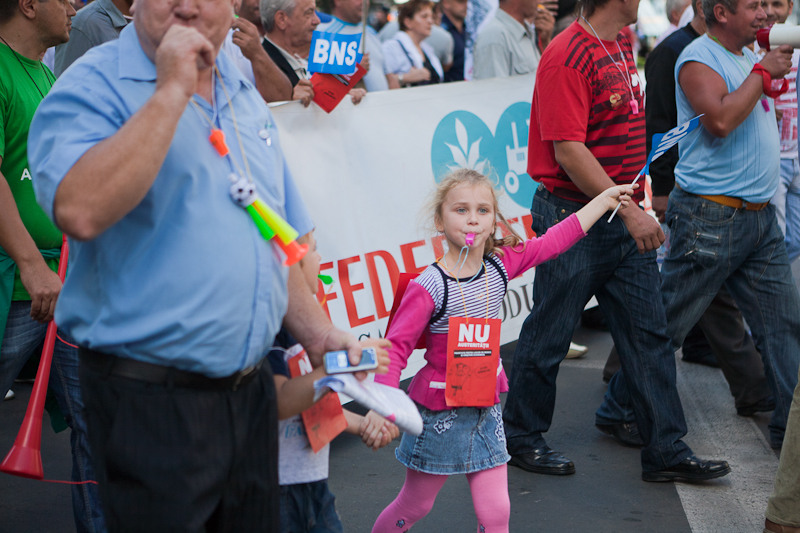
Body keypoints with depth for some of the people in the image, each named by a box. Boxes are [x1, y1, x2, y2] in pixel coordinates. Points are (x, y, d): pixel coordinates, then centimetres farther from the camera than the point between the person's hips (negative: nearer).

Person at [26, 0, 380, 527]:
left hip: (250, 386, 7)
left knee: (257, 520, 15)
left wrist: (317, 333, 14)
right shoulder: (92, 86, -9)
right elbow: (81, 211, -30)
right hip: (151, 402, -7)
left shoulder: (245, 97, 14)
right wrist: (172, 90, -24)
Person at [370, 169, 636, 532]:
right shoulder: (428, 287, -20)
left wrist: (604, 199, 13)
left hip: (486, 410, 5)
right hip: (439, 414, -4)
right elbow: (395, 348, -21)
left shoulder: (500, 264, -3)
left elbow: (555, 240, 8)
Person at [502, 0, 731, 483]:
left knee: (649, 334, 7)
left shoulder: (622, 44, 10)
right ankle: (522, 435, 23)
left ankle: (667, 451, 13)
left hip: (625, 219, 8)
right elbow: (568, 153, -22)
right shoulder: (569, 56, -18)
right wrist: (628, 211, -23)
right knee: (549, 335, 6)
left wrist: (635, 206, 21)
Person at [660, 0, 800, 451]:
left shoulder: (749, 55, 15)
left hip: (761, 215, 8)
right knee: (665, 324, 1)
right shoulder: (699, 58, -11)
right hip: (710, 216, -8)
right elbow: (720, 119, -25)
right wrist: (762, 72, -15)